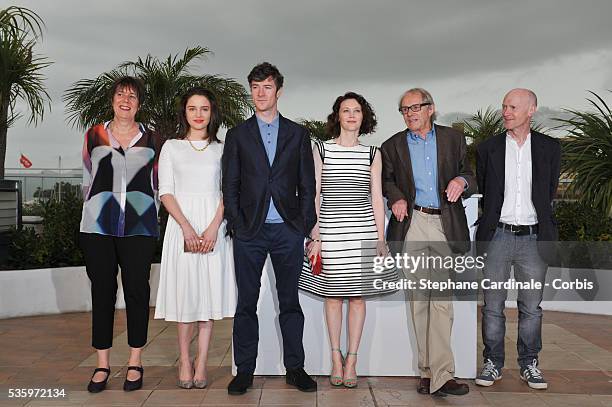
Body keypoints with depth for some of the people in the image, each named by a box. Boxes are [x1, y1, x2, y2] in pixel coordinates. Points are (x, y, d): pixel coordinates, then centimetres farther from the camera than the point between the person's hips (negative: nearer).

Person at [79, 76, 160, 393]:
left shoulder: (151, 139, 8)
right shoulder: (94, 136, 9)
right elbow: (87, 179, 15)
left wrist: (144, 212, 9)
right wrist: (98, 209, 12)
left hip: (139, 228, 0)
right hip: (97, 227, 1)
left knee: (137, 290, 1)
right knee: (102, 291, 4)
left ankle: (135, 362, 13)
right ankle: (102, 364, 14)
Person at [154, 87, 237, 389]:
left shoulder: (221, 149, 11)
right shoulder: (171, 147, 9)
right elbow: (166, 193, 1)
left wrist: (213, 227, -11)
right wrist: (187, 227, -13)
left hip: (213, 226, 1)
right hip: (181, 225, -1)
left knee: (209, 291, 1)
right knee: (184, 291, 0)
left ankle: (201, 364, 7)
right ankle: (184, 361, 12)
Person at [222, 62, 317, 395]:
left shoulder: (297, 134, 10)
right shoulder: (237, 135, 9)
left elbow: (307, 184, 8)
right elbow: (230, 186, 6)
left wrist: (305, 225, 1)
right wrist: (235, 225, -3)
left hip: (288, 230, 0)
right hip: (249, 231, 0)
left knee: (290, 301, 8)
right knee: (246, 303, 4)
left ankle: (295, 368, 17)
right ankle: (244, 371, 14)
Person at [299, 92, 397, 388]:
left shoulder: (372, 154, 8)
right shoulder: (321, 150, 4)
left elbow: (376, 199, 8)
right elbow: (313, 196, 2)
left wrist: (381, 238, 3)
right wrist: (315, 237, -3)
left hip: (363, 230, 1)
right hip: (330, 230, -1)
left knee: (357, 295, 4)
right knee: (332, 294, 5)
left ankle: (352, 360, 15)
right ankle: (336, 358, 19)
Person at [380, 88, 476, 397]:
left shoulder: (453, 139, 11)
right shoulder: (393, 146, 12)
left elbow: (470, 177, 12)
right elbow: (386, 180, 21)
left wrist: (462, 181, -11)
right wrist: (396, 197, 0)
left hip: (446, 226, -1)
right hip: (413, 224, 1)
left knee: (441, 300, -8)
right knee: (419, 299, 2)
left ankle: (438, 375, -6)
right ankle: (432, 371, 11)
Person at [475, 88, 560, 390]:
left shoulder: (549, 148, 5)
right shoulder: (488, 148, 3)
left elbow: (549, 193, 12)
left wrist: (540, 224, 11)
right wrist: (494, 220, 10)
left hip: (533, 237, 1)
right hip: (498, 235, 0)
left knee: (531, 306, 8)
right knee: (493, 304, 4)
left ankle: (529, 364, 21)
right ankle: (493, 363, 16)